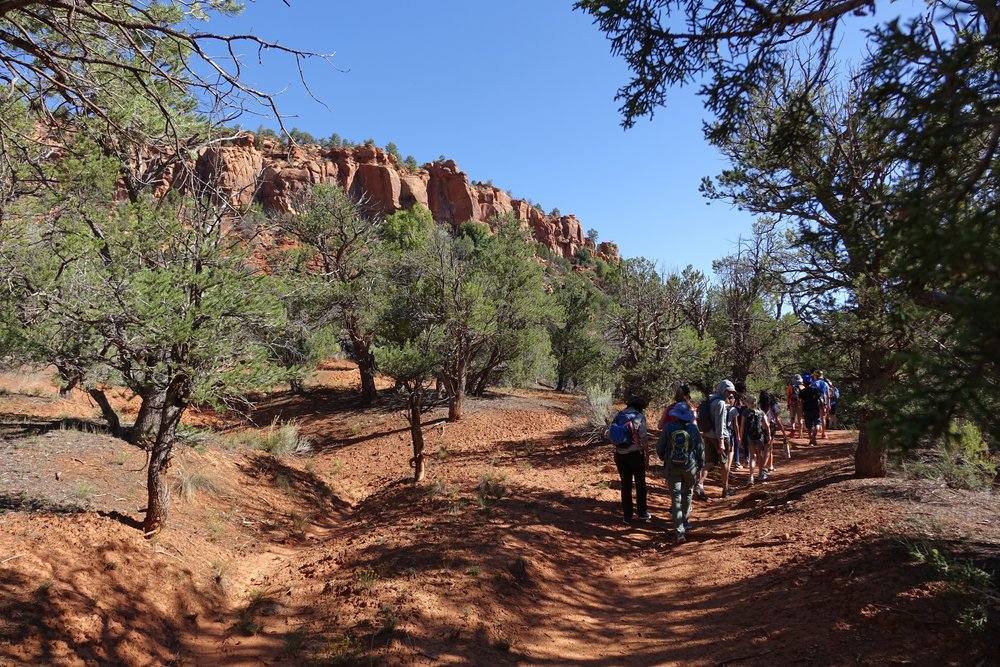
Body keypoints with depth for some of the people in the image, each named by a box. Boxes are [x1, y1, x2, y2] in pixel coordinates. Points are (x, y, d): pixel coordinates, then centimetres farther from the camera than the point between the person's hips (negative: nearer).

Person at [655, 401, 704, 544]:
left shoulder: (668, 428, -9)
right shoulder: (693, 428, -7)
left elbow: (660, 447, -1)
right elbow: (700, 448, 0)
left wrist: (664, 459, 20)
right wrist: (701, 465, 14)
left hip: (672, 467, -1)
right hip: (690, 467, 1)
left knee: (676, 497, 1)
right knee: (687, 494, 23)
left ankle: (679, 532, -7)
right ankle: (685, 521, 37)